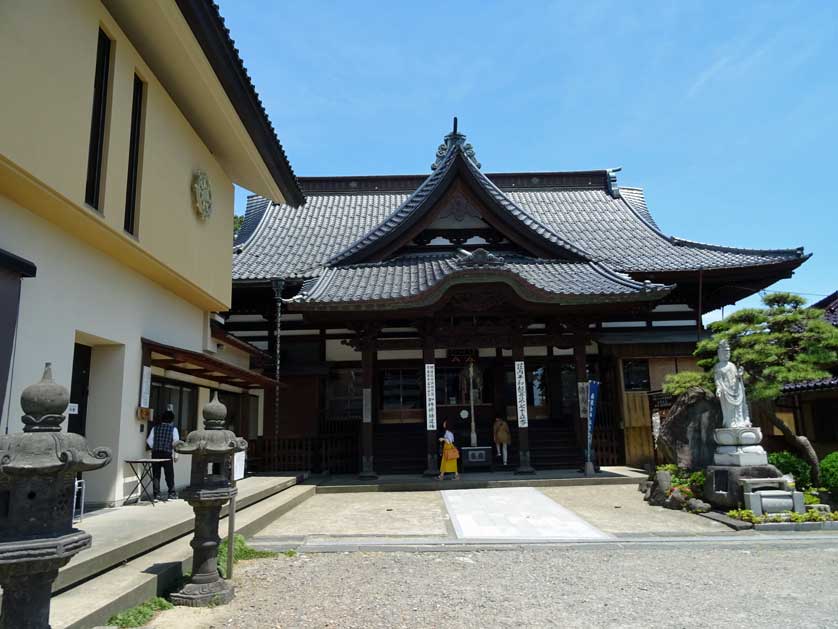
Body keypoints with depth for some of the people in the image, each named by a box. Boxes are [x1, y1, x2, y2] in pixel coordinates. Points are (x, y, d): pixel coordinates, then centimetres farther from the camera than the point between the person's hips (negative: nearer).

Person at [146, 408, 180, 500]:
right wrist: (176, 455, 1)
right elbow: (176, 442, -5)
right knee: (169, 474, 7)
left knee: (156, 475, 8)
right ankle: (172, 493, 12)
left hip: (155, 454, 2)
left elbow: (149, 441, 6)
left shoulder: (155, 428, 7)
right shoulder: (173, 428, -1)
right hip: (167, 454, -2)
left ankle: (156, 494, 8)